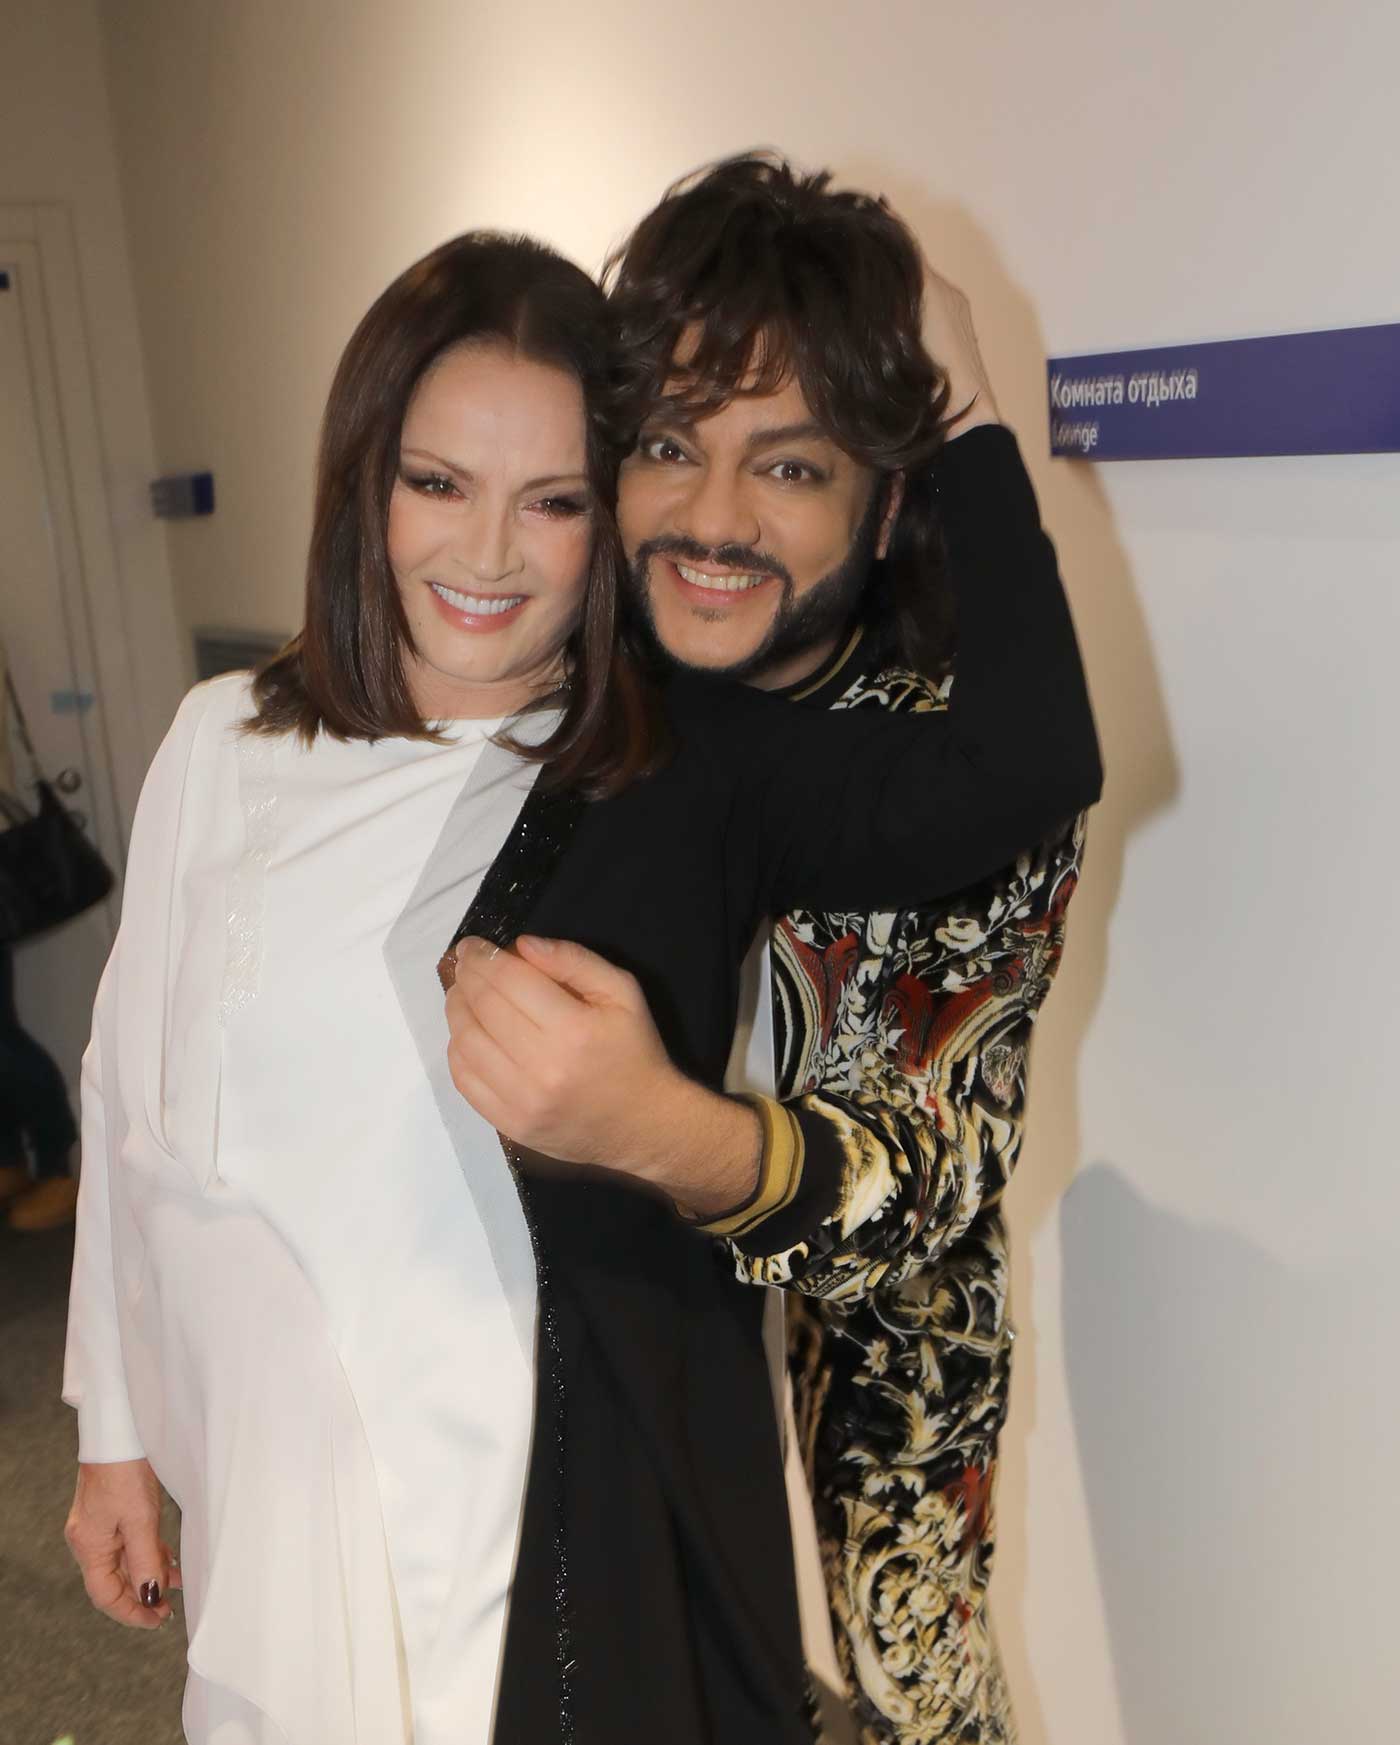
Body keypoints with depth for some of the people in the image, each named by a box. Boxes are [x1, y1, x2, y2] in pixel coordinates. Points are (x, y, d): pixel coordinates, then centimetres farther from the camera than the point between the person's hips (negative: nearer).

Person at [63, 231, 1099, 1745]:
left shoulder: (695, 769, -10)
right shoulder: (226, 744, -1)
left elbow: (1025, 768, -24)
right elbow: (133, 1099, 5)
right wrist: (115, 1430, 11)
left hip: (574, 1500, -2)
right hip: (269, 1487, 3)